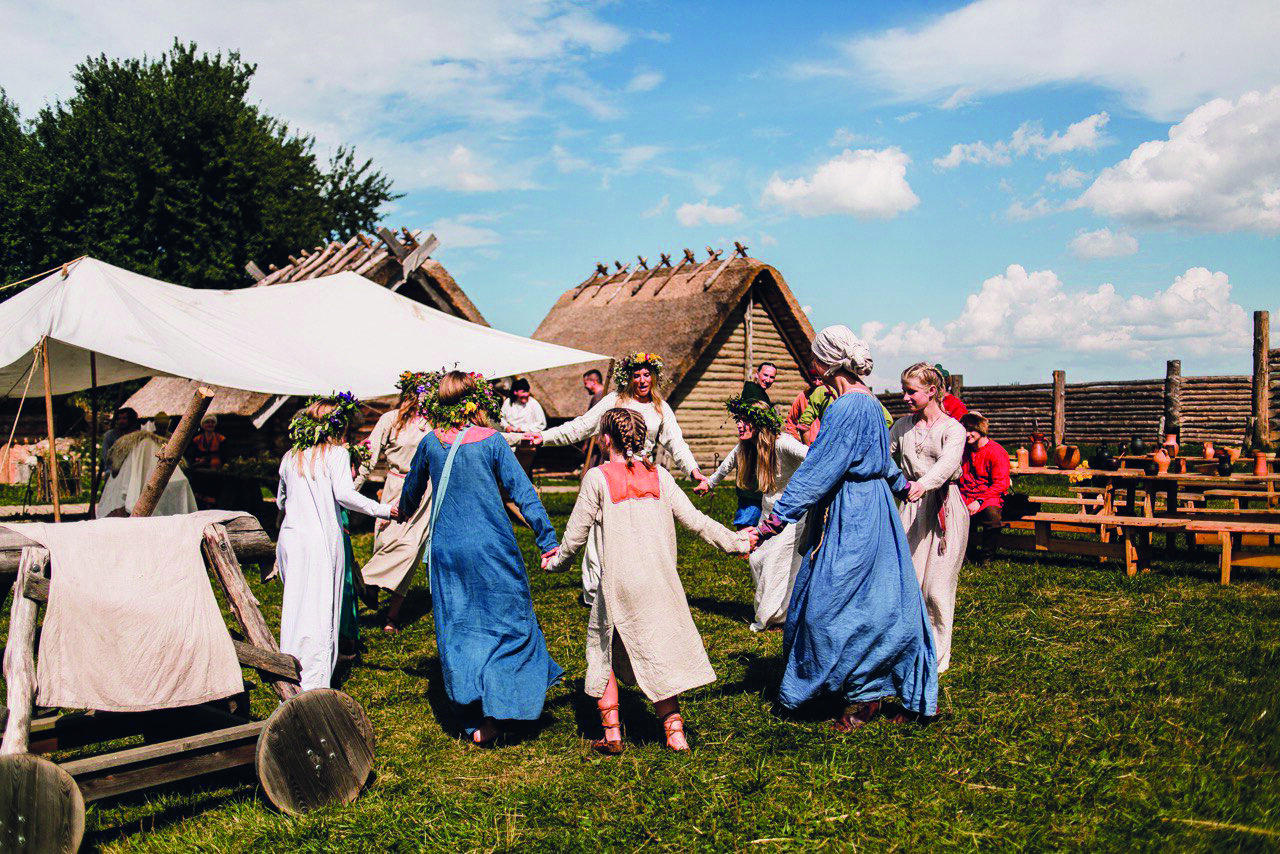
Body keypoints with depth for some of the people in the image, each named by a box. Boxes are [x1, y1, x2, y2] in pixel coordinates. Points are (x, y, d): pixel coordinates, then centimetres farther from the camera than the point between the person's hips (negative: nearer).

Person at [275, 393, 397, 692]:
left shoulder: (290, 458, 15)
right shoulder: (336, 453, -3)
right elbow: (344, 494, -15)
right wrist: (383, 510, -10)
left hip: (290, 536, 6)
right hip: (322, 540, -6)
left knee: (295, 605, 13)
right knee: (321, 609, -3)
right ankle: (313, 683, -5)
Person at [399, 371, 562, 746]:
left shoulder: (430, 444, 3)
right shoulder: (492, 441, -6)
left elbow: (412, 490, 20)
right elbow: (522, 490, -9)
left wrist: (404, 512, 42)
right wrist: (547, 538, -6)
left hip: (446, 550, 3)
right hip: (492, 547, -3)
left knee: (457, 630, 9)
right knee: (509, 620, 7)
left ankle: (476, 723, 12)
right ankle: (496, 707, -5)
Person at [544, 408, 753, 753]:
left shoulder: (597, 477, -3)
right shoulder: (659, 475, 6)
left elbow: (577, 531, 2)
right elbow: (694, 520, 5)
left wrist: (557, 560, 20)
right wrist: (734, 542, 16)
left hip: (618, 583, -3)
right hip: (661, 580, 3)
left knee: (602, 647, 14)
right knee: (661, 648, 14)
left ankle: (612, 733, 12)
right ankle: (674, 728, 10)